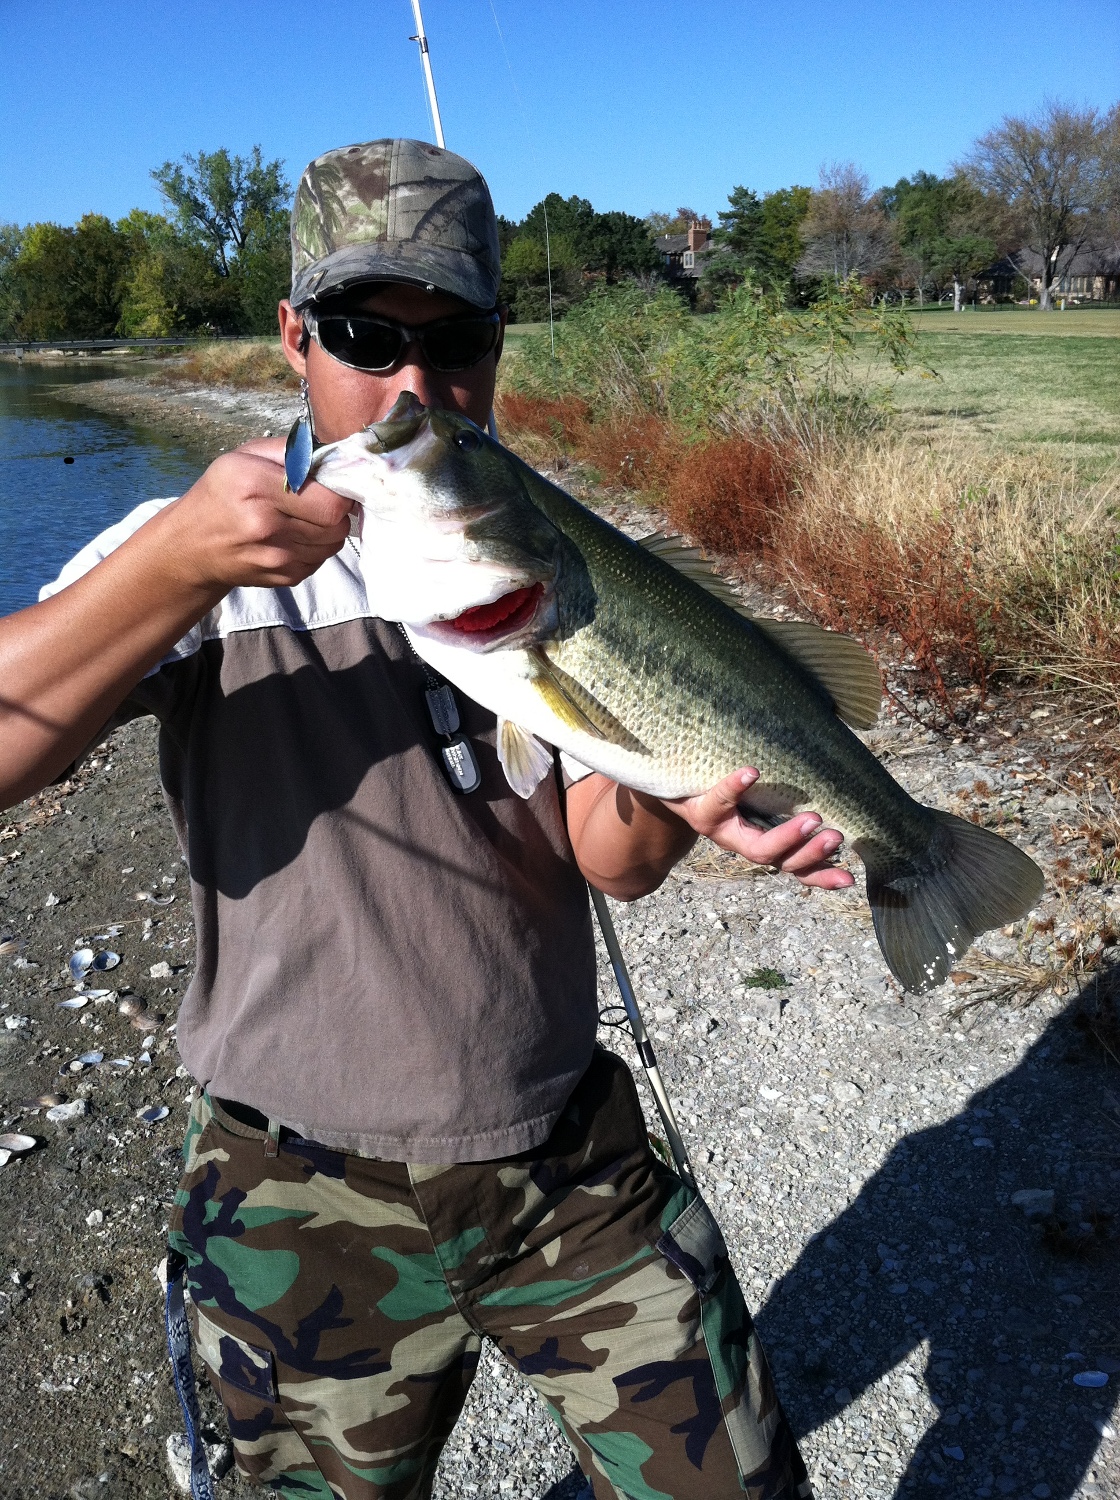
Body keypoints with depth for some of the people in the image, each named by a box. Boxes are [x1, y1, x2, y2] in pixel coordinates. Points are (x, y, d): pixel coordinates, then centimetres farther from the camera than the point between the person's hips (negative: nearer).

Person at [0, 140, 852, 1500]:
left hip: (573, 1164, 2)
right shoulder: (186, 551, -9)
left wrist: (677, 800, -30)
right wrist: (180, 562, -35)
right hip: (311, 1208, -1)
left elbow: (611, 859, -8)